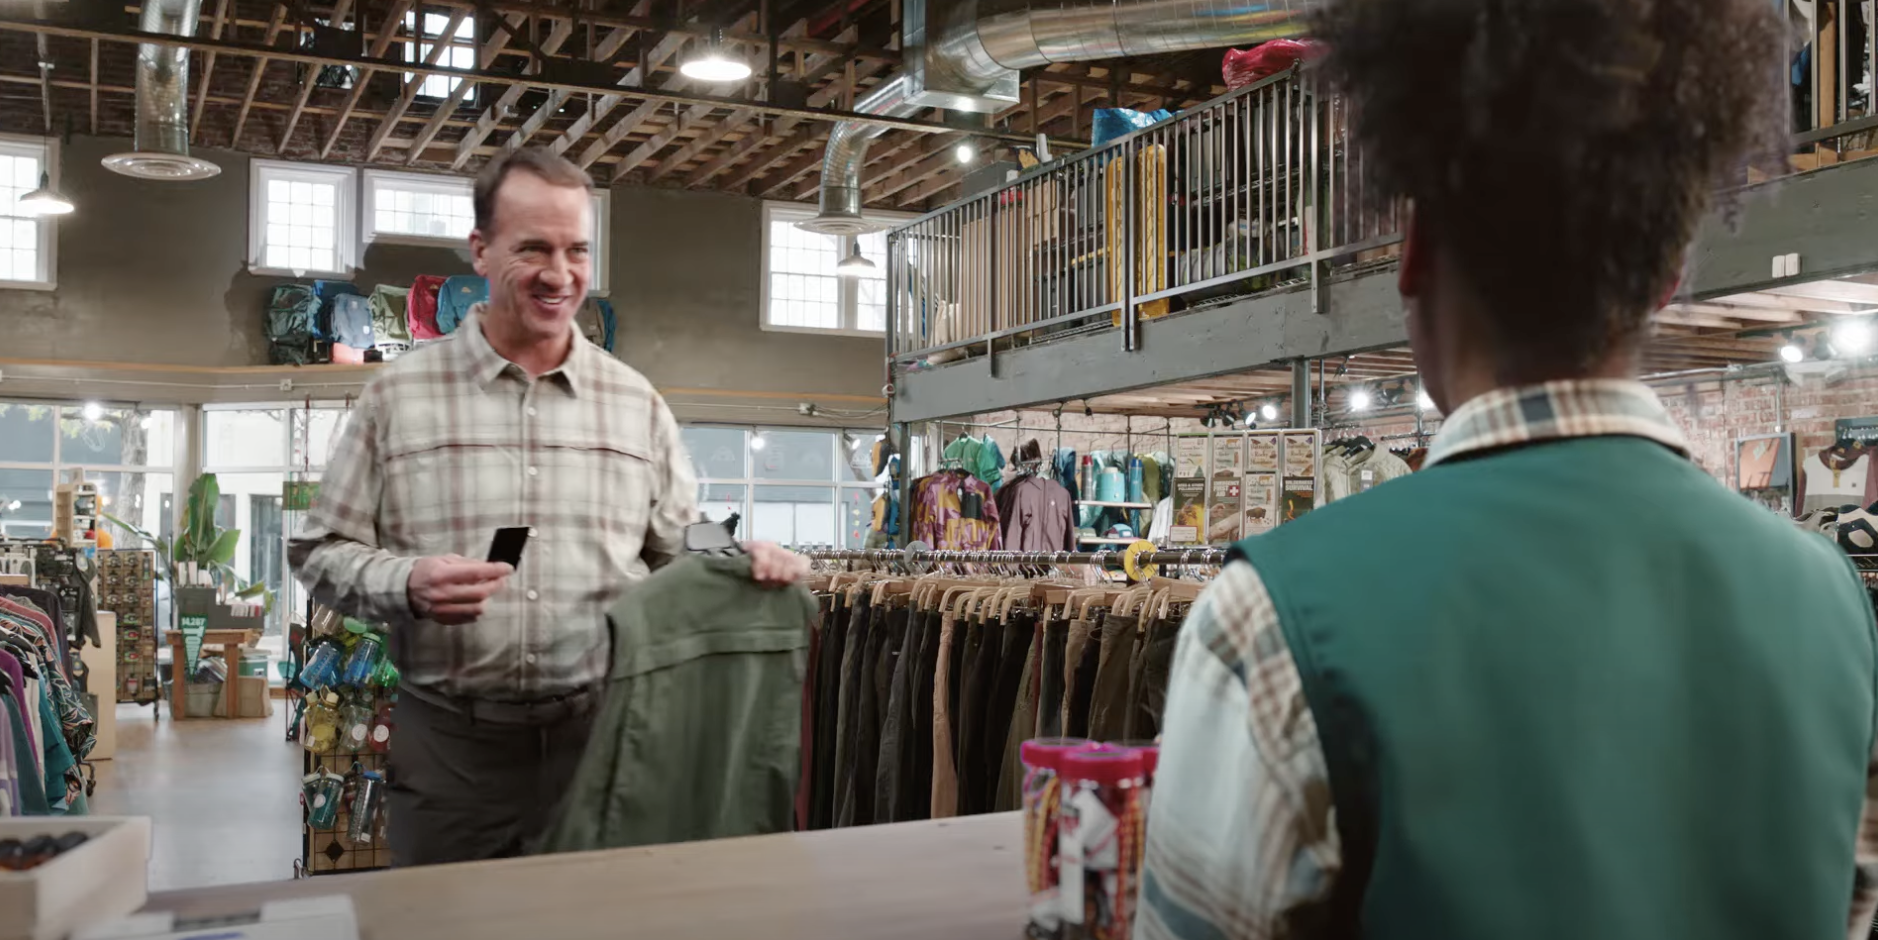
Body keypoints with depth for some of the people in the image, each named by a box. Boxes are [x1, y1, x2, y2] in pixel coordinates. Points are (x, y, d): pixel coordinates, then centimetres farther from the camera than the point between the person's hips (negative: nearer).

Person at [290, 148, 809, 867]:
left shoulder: (636, 403, 7)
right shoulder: (396, 397, 1)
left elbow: (681, 549, 12)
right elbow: (322, 552, 4)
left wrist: (745, 559, -8)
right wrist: (405, 584, -16)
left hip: (602, 733, 2)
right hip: (448, 744, -1)